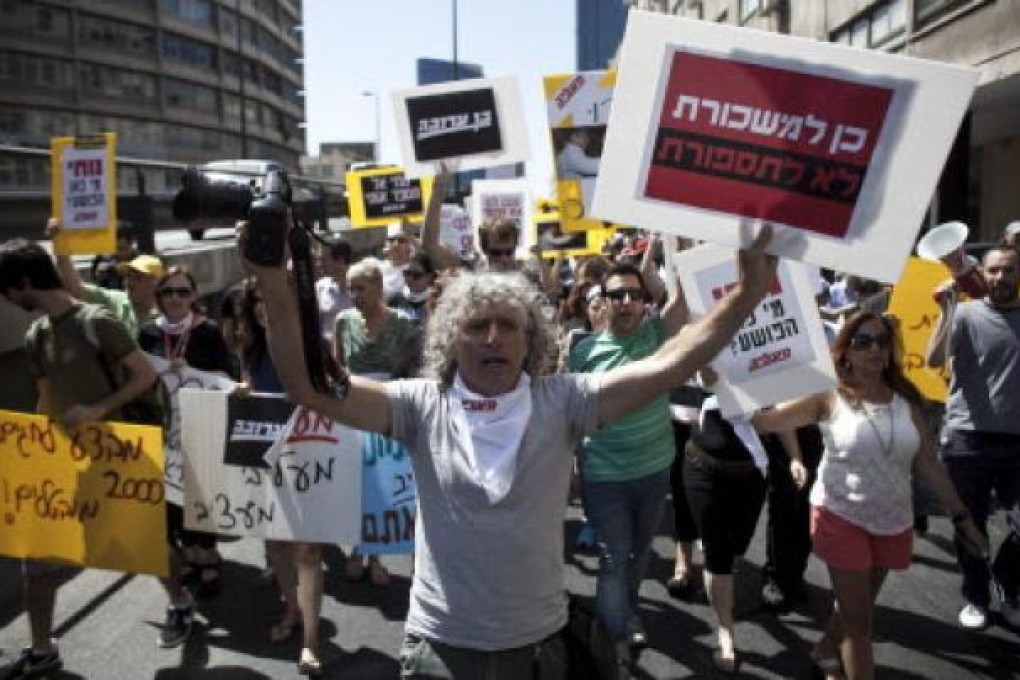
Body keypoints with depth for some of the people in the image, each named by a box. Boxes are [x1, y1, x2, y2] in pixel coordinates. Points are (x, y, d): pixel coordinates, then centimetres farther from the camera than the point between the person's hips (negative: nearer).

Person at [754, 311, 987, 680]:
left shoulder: (905, 399, -2)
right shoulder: (828, 397, -12)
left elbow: (928, 462, 3)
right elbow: (763, 419, -18)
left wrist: (962, 516, 4)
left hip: (893, 522, 4)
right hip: (842, 518, -4)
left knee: (859, 605, 22)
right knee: (859, 618, 3)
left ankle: (825, 650, 48)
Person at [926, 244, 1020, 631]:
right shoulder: (966, 314, -4)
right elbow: (934, 360, -18)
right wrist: (945, 310, -23)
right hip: (968, 439, -2)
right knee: (971, 526, 9)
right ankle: (975, 598, 29)